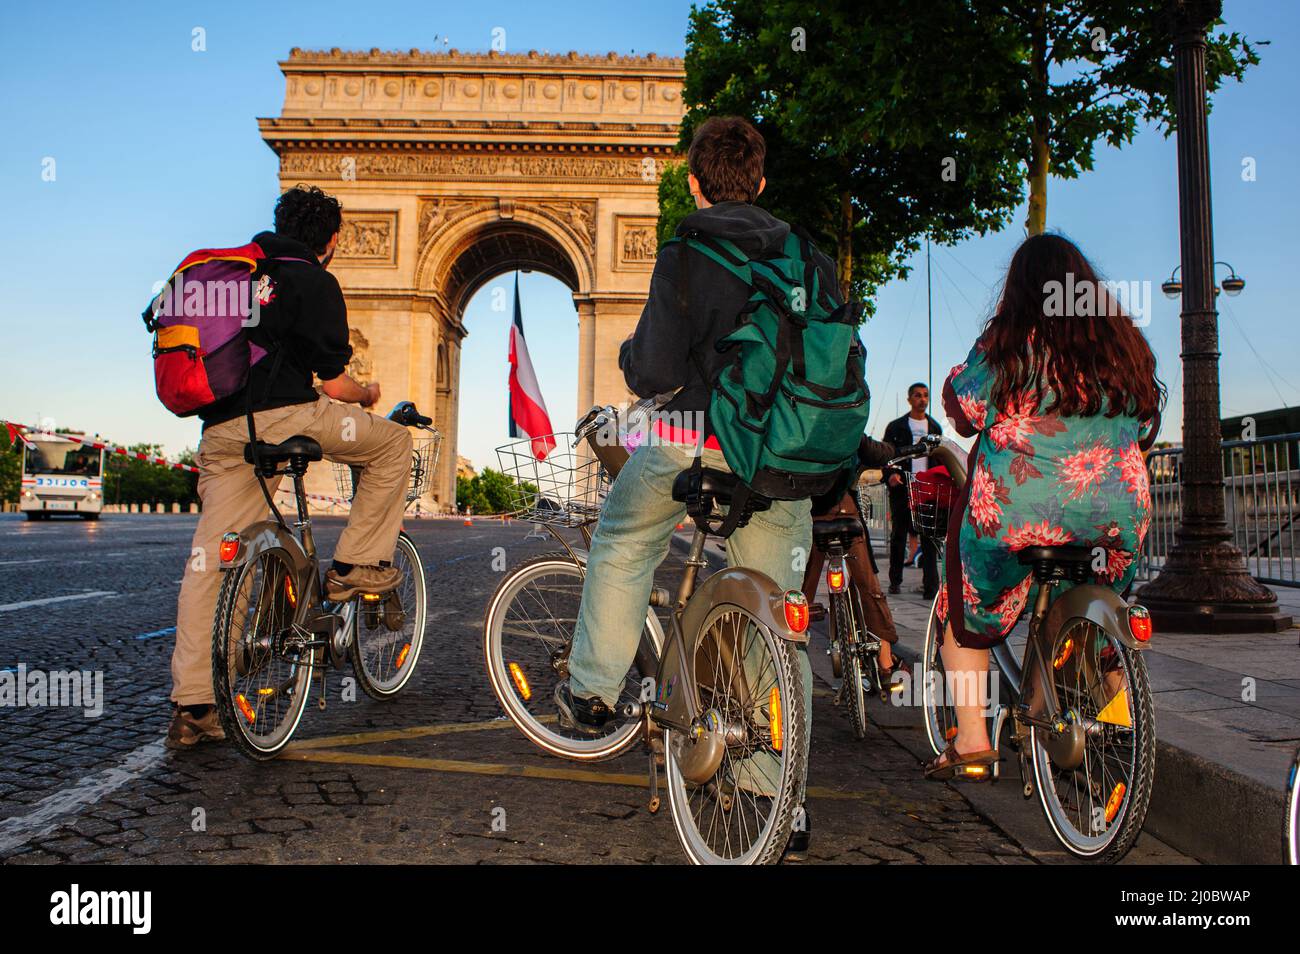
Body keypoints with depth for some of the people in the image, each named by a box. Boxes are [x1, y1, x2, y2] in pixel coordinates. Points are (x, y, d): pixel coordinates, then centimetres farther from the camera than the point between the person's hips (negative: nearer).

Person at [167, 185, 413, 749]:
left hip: (220, 430, 7)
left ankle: (191, 709, 9)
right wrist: (367, 396, 19)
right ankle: (354, 566, 10)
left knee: (209, 561, 7)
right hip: (284, 414, -7)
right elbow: (334, 384, -2)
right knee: (393, 442, 13)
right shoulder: (313, 280, 1)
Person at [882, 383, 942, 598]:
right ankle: (895, 580, 18)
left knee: (929, 537, -6)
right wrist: (889, 474, -16)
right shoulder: (896, 427, 7)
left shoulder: (935, 428, 16)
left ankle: (931, 585, -7)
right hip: (901, 488, -1)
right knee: (898, 536, 6)